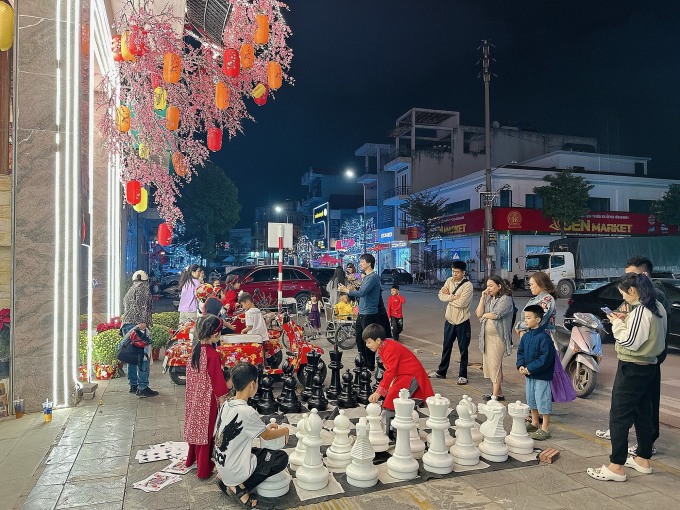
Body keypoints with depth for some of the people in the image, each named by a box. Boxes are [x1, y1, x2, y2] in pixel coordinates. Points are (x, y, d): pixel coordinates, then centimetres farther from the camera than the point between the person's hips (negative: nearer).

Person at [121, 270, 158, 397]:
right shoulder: (143, 287, 2)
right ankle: (142, 387, -11)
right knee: (144, 356, -9)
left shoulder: (129, 291, 28)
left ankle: (133, 385, 18)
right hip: (138, 325, -9)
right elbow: (141, 304, -14)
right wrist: (142, 321, -22)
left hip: (126, 325, 9)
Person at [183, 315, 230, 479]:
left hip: (194, 397, 7)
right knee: (206, 430, 6)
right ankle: (204, 469, 17)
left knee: (196, 426, 22)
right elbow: (217, 379, -19)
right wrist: (223, 401, -10)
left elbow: (191, 374, 10)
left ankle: (192, 458, 41)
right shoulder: (212, 354, -24)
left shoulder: (195, 350, 0)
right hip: (207, 399, -7)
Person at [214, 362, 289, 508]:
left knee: (261, 451, 27)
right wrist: (284, 430, 9)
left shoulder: (226, 405, -2)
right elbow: (267, 436, -10)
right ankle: (240, 488, -1)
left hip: (222, 464, 8)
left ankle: (225, 478, 14)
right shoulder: (247, 412, -26)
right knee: (282, 457, 0)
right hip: (235, 471, -8)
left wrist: (265, 428, 12)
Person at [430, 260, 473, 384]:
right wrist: (453, 296, -20)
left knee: (463, 349, 5)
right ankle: (441, 372, 29)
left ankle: (463, 375, 16)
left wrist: (448, 296, -10)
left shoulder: (468, 285, -15)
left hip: (462, 322, -6)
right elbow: (441, 295, -5)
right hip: (449, 319, 6)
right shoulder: (449, 281, 4)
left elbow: (461, 303, -24)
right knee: (446, 347, 16)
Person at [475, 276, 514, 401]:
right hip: (487, 336, 8)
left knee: (495, 364, -7)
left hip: (498, 337, -8)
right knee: (489, 364, 9)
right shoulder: (488, 299, 15)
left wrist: (485, 315, -1)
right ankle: (498, 392, 18)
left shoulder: (506, 299, -7)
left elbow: (496, 314, -19)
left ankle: (495, 394, -2)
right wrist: (482, 298, 0)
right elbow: (479, 313, 6)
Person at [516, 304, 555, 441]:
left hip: (542, 376, -8)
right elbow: (520, 352, 11)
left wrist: (530, 368, -23)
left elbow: (546, 357, -24)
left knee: (543, 401, 1)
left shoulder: (544, 337, -21)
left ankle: (545, 428, 12)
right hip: (529, 375, 8)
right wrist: (521, 365, -6)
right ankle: (534, 423, 36)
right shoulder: (526, 336, 4)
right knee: (531, 399, 20)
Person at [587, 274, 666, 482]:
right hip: (649, 368, 10)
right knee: (643, 413, 18)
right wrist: (626, 320, 4)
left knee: (619, 416, -4)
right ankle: (643, 459, 29)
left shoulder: (640, 310, -21)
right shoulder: (658, 308, 8)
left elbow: (629, 341, -21)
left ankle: (616, 467, -1)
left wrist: (618, 323, -8)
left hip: (632, 370, -9)